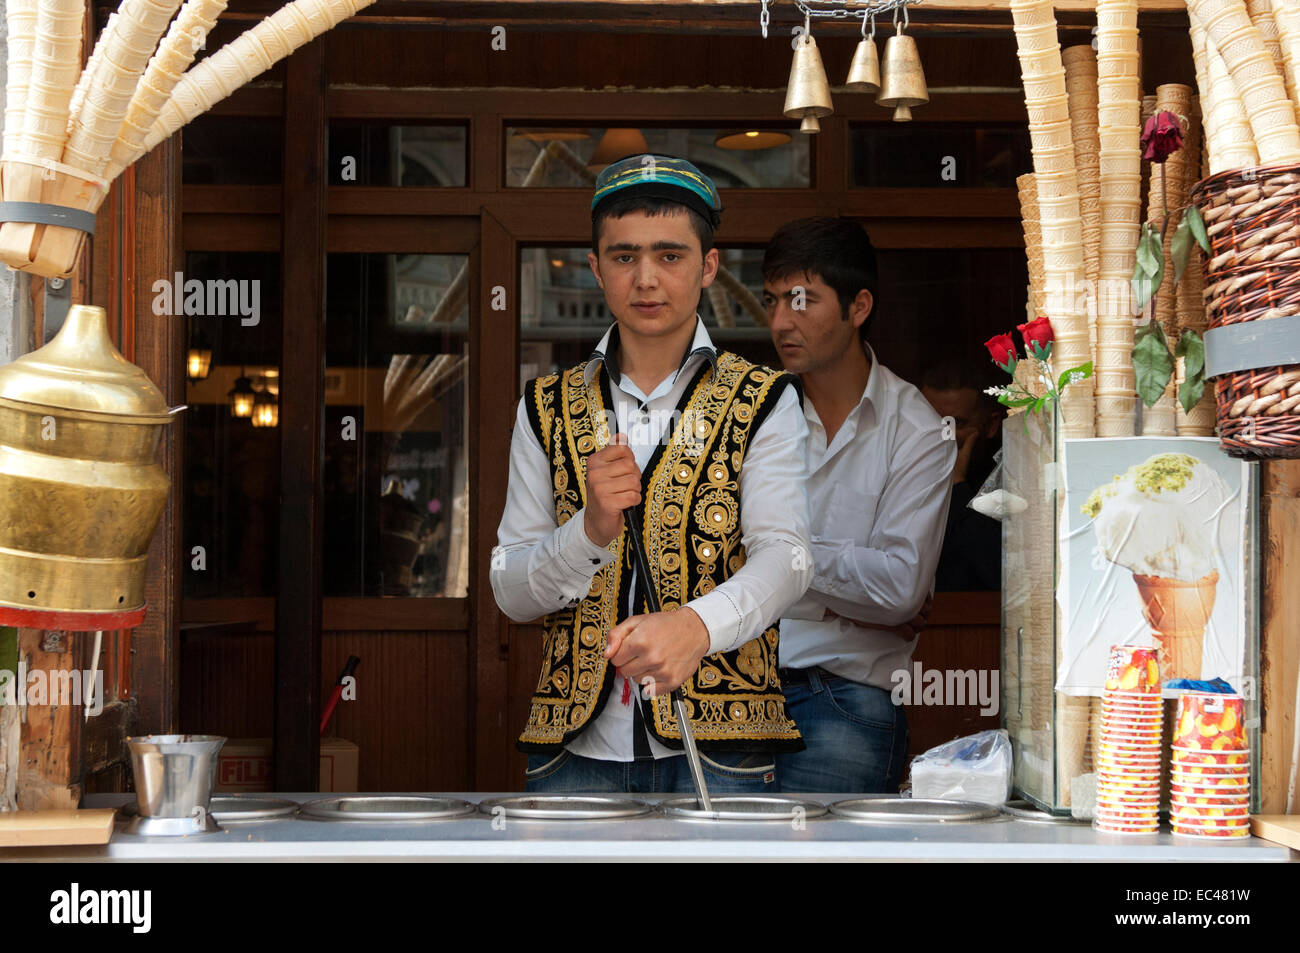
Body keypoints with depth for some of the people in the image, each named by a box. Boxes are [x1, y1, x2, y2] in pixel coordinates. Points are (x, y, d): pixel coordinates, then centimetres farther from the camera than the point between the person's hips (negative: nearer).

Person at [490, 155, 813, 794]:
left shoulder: (763, 402, 4)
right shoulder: (548, 410, 11)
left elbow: (785, 555, -10)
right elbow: (509, 591, 7)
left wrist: (697, 624, -30)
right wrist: (591, 531, -13)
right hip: (576, 745, 2)